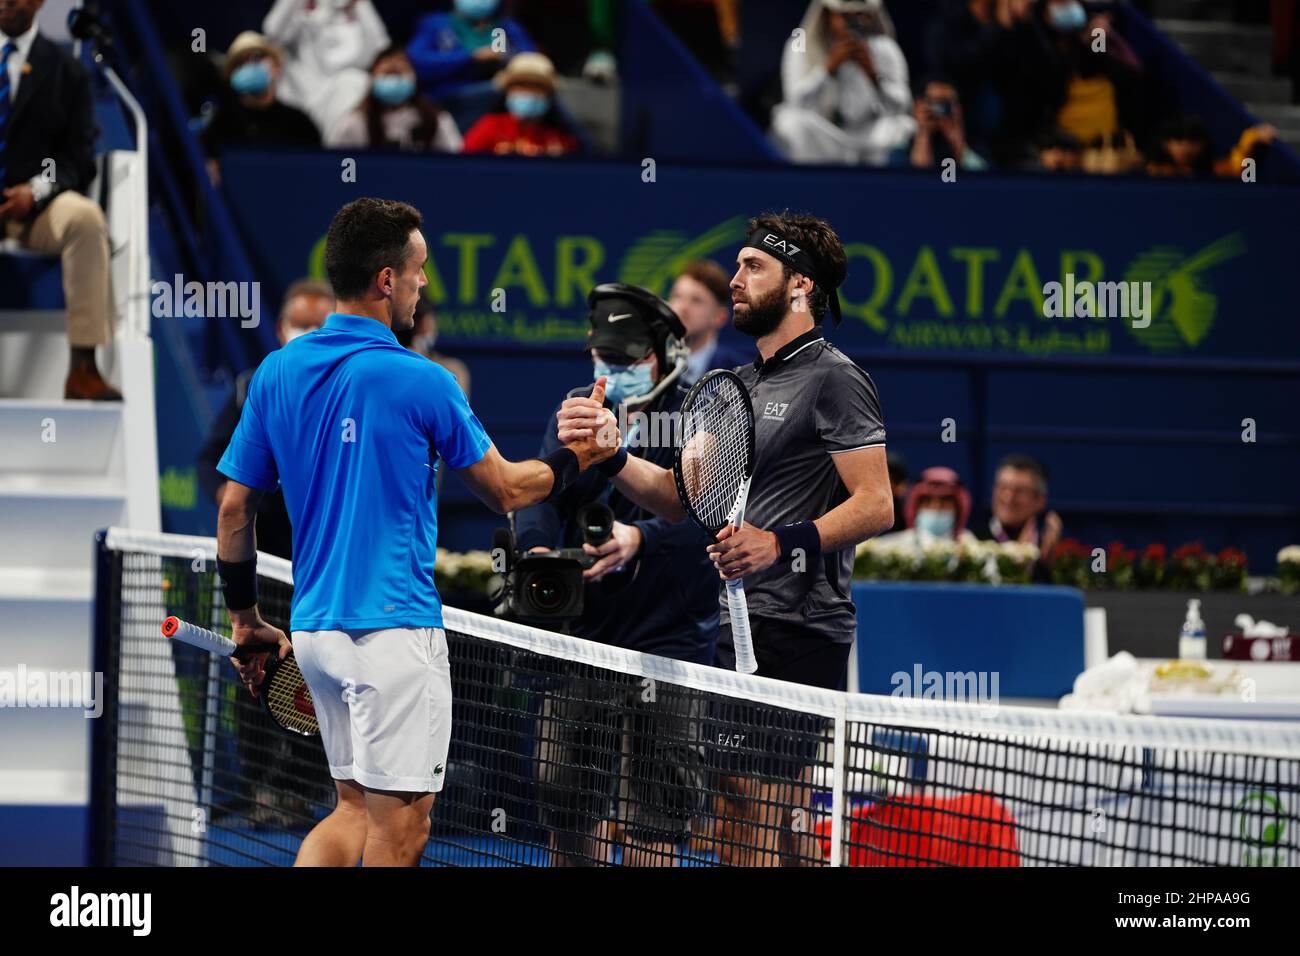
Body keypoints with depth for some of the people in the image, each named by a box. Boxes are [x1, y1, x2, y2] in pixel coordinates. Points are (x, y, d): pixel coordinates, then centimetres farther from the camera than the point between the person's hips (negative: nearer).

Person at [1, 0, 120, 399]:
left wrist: (35, 191, -14)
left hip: (36, 207, 0)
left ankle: (83, 367, -37)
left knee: (85, 217, -36)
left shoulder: (65, 71, 11)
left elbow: (79, 158, 7)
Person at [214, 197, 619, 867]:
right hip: (392, 629, -7)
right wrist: (582, 455, 17)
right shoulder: (419, 383, -12)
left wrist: (245, 622, 18)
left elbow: (234, 510, 8)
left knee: (356, 807, 17)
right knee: (400, 824, -1)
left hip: (314, 629, 7)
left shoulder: (276, 373, 4)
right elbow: (504, 491, 1)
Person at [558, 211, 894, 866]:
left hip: (796, 629, -9)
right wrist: (610, 455, 0)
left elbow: (875, 505, -15)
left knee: (753, 815, -13)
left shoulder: (833, 380, -8)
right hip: (743, 622, 9)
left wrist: (784, 542, -26)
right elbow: (680, 495, 16)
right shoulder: (741, 385, 19)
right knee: (781, 819, 13)